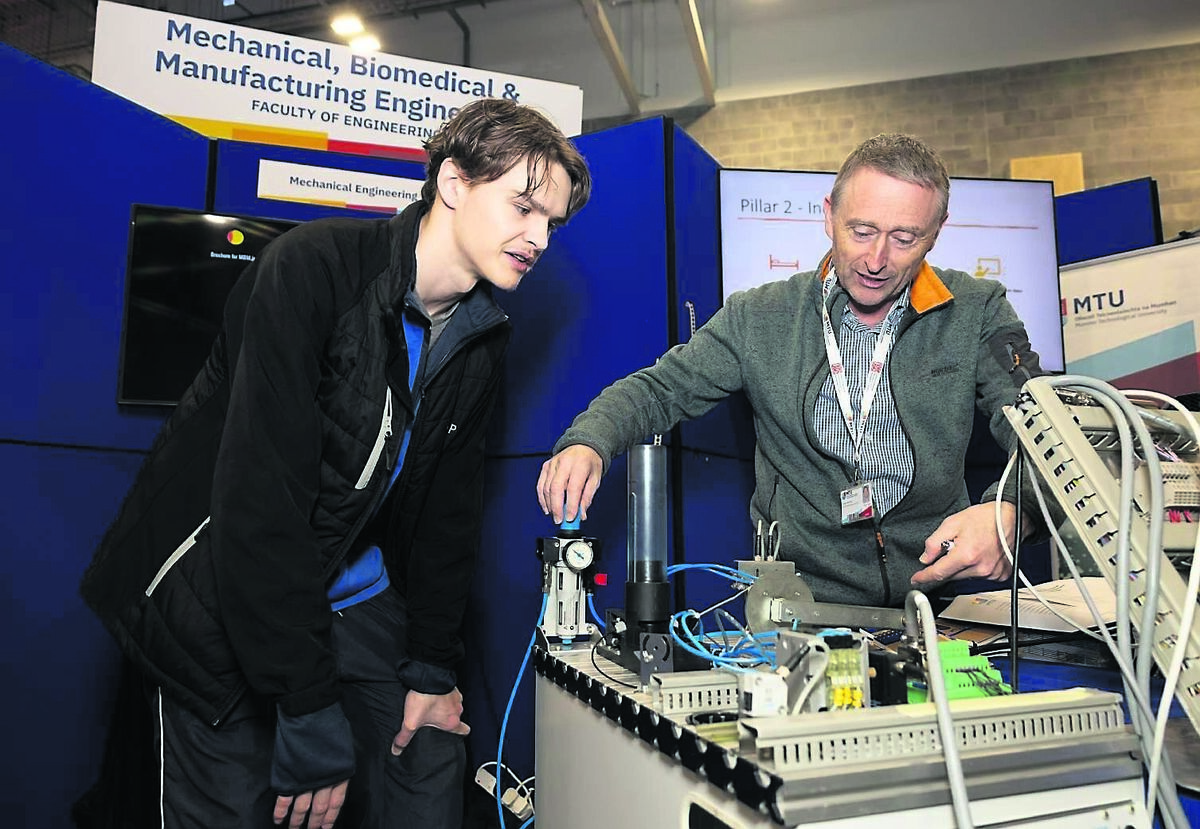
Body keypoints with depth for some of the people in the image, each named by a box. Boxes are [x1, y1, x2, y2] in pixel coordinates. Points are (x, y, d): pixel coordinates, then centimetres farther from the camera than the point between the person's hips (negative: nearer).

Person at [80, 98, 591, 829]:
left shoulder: (483, 336, -1)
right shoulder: (313, 268, -23)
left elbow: (450, 505, 3)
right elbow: (260, 500, -27)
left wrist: (432, 667, -1)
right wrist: (312, 714, -25)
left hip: (358, 599, 6)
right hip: (224, 602, -5)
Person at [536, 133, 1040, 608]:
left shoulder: (978, 313, 5)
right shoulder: (759, 319, 3)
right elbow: (662, 390, 4)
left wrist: (1011, 512, -23)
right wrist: (588, 442, -17)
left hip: (940, 590, 1)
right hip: (800, 599, -1)